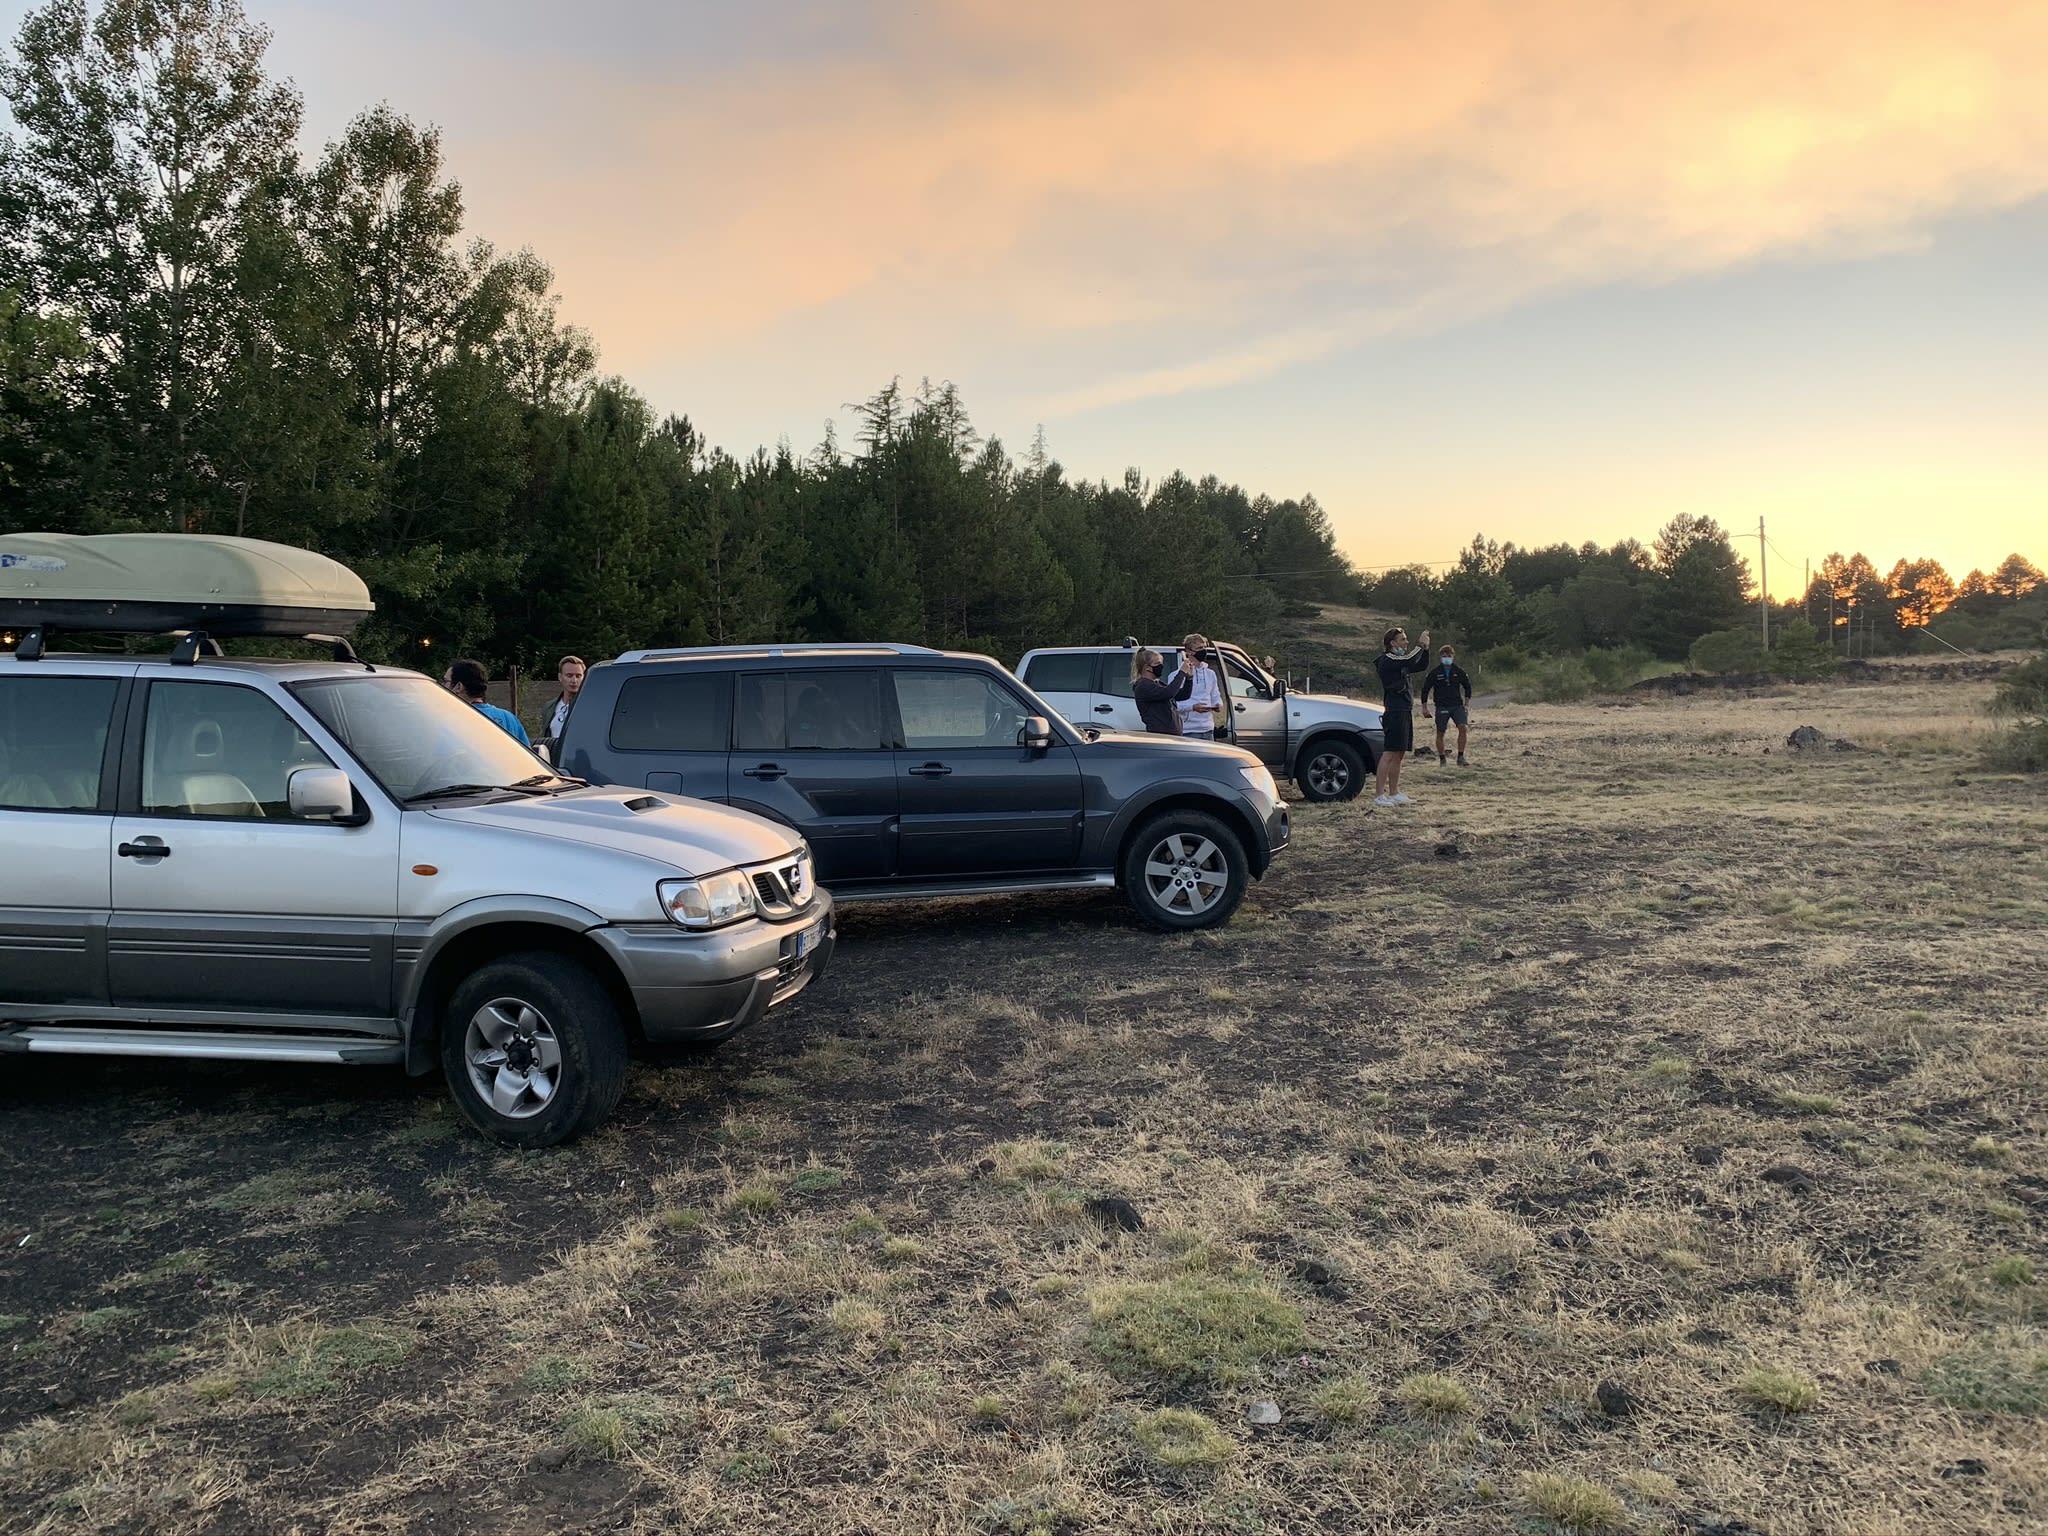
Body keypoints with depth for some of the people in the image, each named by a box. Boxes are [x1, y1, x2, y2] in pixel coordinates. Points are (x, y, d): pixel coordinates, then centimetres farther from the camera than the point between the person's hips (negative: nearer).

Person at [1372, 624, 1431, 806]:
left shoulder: (1399, 661, 20)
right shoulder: (1387, 660, -10)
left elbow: (1421, 665, 22)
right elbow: (1411, 661, -25)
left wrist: (1426, 648, 8)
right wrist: (1421, 645, -12)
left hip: (1405, 712, 10)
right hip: (1395, 711, -10)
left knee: (1399, 754, 11)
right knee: (1390, 753, -11)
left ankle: (1394, 793, 16)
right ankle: (1378, 795, -12)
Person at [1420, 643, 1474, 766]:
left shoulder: (1458, 671, 3)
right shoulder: (1435, 672, -3)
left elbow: (1467, 686, 15)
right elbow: (1425, 689, 3)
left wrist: (1466, 704, 9)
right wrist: (1424, 707, 3)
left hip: (1457, 705, 1)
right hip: (1442, 707, -1)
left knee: (1462, 728, -15)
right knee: (1440, 733, 2)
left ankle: (1460, 757, -9)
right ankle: (1441, 759, 14)